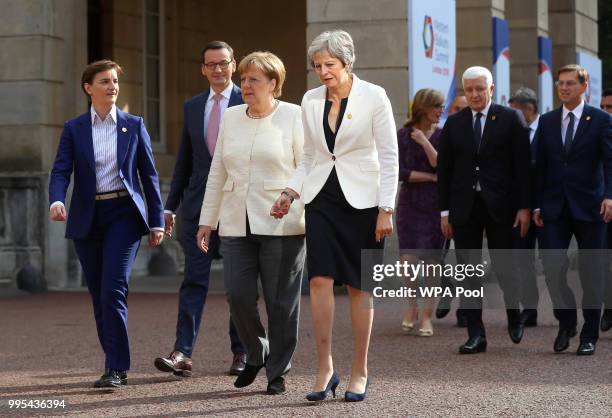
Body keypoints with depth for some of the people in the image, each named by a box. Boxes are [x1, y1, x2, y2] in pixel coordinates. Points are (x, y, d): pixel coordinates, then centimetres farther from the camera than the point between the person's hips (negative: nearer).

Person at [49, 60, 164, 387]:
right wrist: (56, 201, -26)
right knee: (99, 295, 7)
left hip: (123, 213, -2)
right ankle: (117, 364, 19)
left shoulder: (133, 125, 6)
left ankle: (116, 368, -13)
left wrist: (157, 221, 4)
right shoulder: (74, 129, 5)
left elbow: (149, 174, 7)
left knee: (113, 290, -16)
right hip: (87, 218, 2)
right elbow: (61, 171, -5)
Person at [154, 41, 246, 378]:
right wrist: (170, 205, 13)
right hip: (198, 206, 3)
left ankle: (241, 353, 16)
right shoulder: (192, 107, 12)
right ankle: (183, 353, -10)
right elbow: (184, 160, 16)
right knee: (194, 279, -4)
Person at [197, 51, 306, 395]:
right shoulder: (232, 118, 13)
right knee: (239, 296, -2)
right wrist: (207, 220, 14)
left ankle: (278, 372, 13)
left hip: (282, 225, -4)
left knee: (281, 302, 0)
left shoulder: (294, 117, -1)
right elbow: (217, 173, 16)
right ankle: (256, 355, 22)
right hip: (237, 225, 4)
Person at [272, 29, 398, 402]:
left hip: (361, 200, -3)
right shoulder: (311, 100, 7)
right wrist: (290, 192, 0)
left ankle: (360, 372, 11)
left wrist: (386, 209, -11)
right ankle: (326, 369, -4)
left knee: (359, 285, 2)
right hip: (321, 199, 3)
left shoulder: (373, 97, -6)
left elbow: (389, 156, -6)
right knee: (320, 280, -10)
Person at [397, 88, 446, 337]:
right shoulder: (404, 135, 1)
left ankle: (426, 315, 10)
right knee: (408, 260, -8)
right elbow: (400, 172, -5)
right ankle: (412, 306, 17)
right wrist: (431, 177, -8)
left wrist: (425, 142, -14)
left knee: (432, 260, -1)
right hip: (410, 204, 0)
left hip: (436, 205, 0)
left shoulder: (442, 136, 2)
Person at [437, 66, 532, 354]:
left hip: (500, 206, -2)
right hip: (464, 207, 3)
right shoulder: (453, 124, 9)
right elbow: (444, 170, 10)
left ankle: (514, 316, 28)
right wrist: (445, 211, 5)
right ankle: (476, 334, 6)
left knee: (503, 266, 1)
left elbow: (522, 165, -1)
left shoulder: (510, 119, 1)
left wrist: (524, 206, -7)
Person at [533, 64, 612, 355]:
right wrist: (536, 205, 5)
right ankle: (566, 323, 17)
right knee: (552, 268, -5)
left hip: (589, 208, -2)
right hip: (554, 208, 2)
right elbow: (540, 165, 10)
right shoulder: (547, 121, 10)